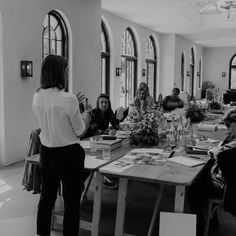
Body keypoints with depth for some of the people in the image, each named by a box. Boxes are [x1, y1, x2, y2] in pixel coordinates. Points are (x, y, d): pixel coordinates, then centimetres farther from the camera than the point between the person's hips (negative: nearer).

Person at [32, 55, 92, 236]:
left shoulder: (37, 97, -1)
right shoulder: (68, 99, -20)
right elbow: (80, 131, -10)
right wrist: (88, 113, 6)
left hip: (46, 152, 6)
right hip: (69, 154, -6)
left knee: (46, 197, 19)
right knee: (71, 202, 7)